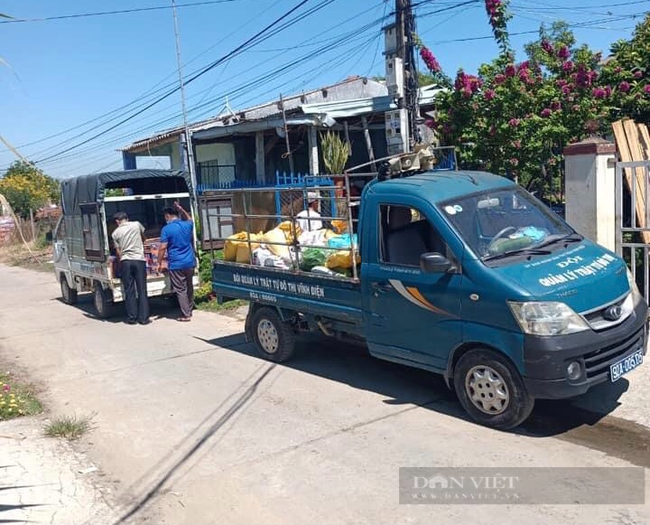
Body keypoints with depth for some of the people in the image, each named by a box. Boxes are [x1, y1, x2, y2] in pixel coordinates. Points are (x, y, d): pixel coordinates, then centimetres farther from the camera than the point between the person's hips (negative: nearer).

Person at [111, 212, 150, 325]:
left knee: (129, 291, 6)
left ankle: (132, 318, 9)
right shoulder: (137, 225, 5)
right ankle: (144, 318, 3)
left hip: (125, 261, 0)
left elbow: (118, 252, 4)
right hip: (139, 260, 0)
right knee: (142, 290, 3)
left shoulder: (115, 233, 4)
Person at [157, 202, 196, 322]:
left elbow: (162, 248, -12)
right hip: (190, 262, 5)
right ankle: (189, 311, 27)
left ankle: (186, 315, 1)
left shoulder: (166, 229, -10)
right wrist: (181, 209, 35)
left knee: (180, 290, 1)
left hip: (176, 264, -5)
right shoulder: (187, 225, 5)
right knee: (189, 287, 17)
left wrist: (159, 263, -4)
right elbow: (189, 219, 32)